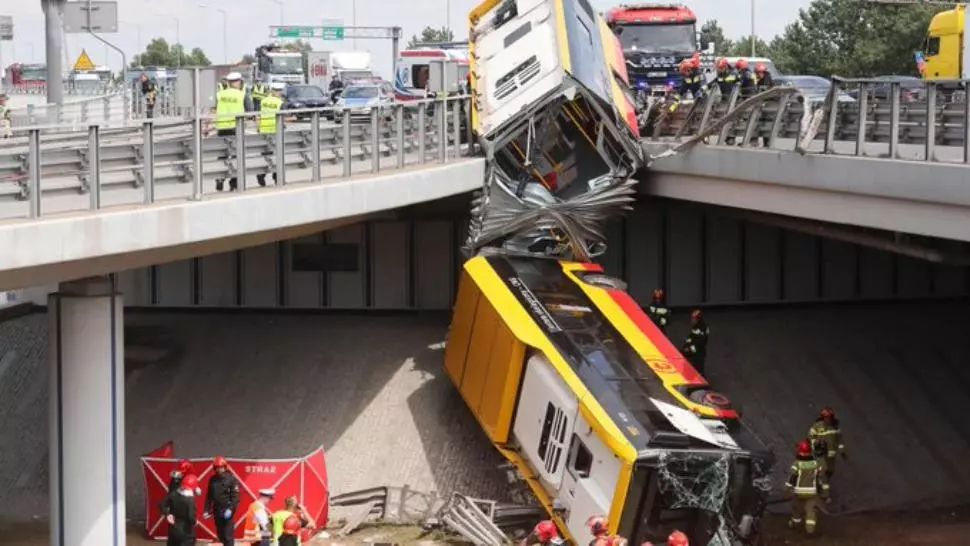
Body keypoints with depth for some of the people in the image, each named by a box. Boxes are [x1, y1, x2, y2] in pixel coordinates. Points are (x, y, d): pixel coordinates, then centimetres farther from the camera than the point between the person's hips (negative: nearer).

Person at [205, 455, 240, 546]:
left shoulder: (231, 479, -8)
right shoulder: (213, 480, 10)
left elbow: (235, 496, -13)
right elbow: (209, 496, 15)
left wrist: (230, 509, -23)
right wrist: (207, 510, 10)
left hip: (227, 511, -6)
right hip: (217, 510, 6)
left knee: (228, 535, -10)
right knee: (220, 534, 14)